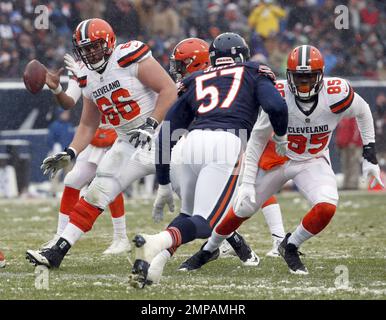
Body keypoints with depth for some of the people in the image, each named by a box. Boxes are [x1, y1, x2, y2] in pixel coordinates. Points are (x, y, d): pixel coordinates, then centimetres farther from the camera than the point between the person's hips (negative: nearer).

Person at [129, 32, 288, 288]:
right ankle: (157, 243, -37)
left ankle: (154, 258, -6)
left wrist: (163, 184, 31)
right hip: (227, 142, -4)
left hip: (194, 141, 4)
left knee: (188, 216, 21)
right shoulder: (252, 74, 23)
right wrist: (281, 137, 24)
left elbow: (165, 137, 26)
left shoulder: (195, 82, 30)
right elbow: (276, 106, 4)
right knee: (203, 224, -7)